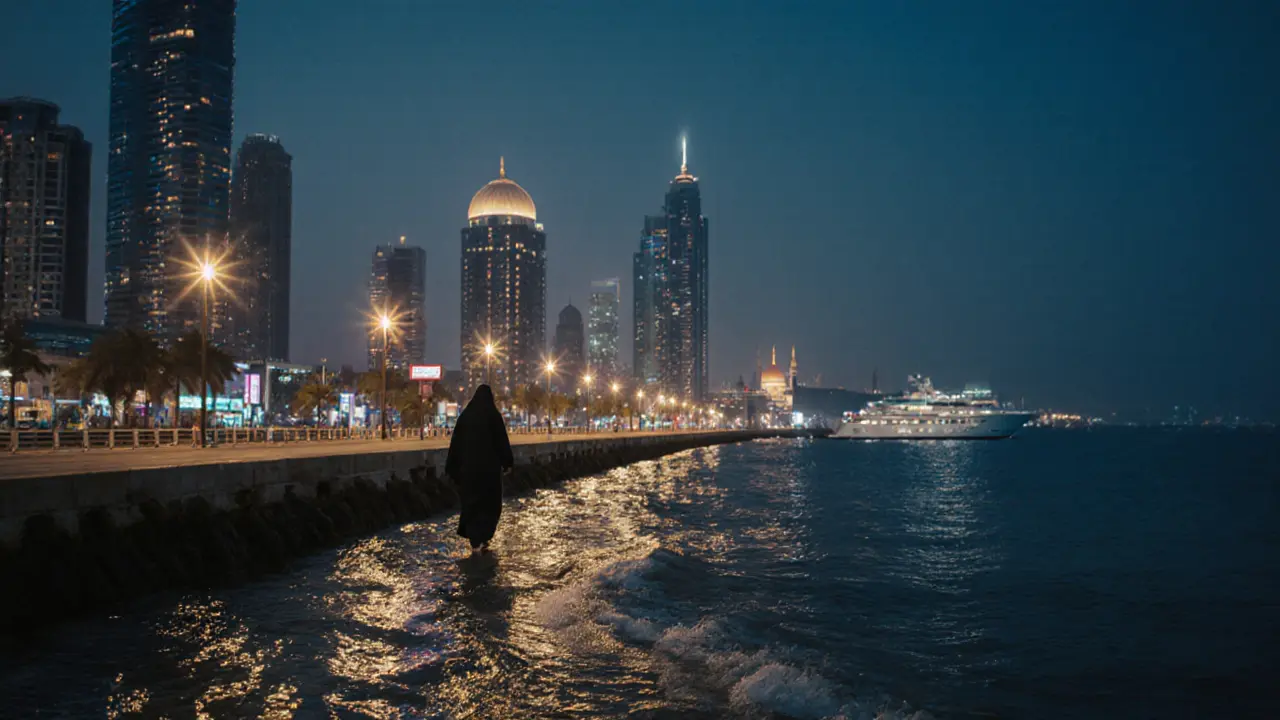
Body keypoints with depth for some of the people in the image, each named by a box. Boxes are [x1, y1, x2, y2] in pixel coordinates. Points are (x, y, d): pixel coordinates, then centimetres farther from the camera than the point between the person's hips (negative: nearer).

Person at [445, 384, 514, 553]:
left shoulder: (465, 415, 4)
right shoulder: (493, 415, -5)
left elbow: (456, 441, 4)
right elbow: (502, 440, -6)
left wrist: (451, 467, 9)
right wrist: (508, 462, 3)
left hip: (468, 465, 3)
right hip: (489, 465, -3)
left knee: (471, 501, 11)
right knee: (490, 502, 9)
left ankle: (475, 541, 8)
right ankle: (482, 538, -3)